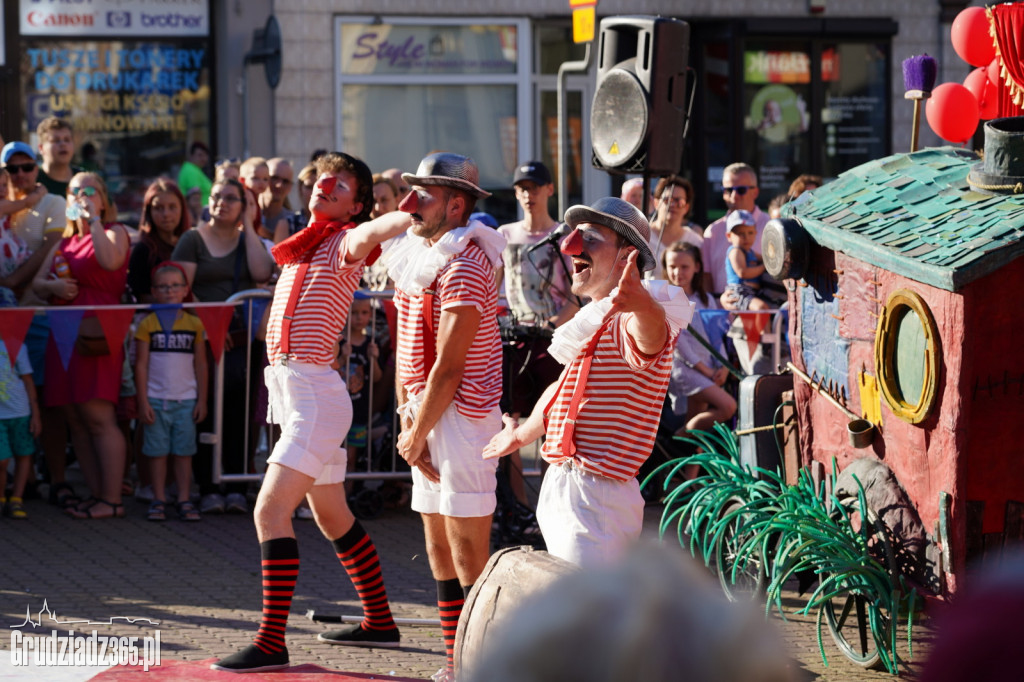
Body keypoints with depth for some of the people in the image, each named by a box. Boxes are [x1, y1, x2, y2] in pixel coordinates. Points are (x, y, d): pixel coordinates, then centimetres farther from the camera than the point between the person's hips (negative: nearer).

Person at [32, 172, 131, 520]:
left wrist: (93, 218, -14)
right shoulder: (65, 240, 21)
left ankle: (112, 500, -11)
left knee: (99, 418, -12)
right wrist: (53, 286, -5)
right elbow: (37, 281, 17)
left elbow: (110, 260, -21)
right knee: (76, 422, 6)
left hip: (97, 334, -7)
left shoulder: (114, 231, 2)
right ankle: (96, 494, 11)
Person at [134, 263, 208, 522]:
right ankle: (159, 500, 10)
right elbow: (141, 365, 0)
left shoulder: (194, 324, 5)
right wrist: (143, 401, -5)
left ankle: (184, 500, 10)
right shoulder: (148, 324, 0)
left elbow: (201, 365, 9)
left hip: (186, 400, 1)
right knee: (157, 452, 3)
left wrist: (202, 400, 6)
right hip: (156, 400, -1)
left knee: (184, 452, 4)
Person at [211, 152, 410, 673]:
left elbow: (369, 235, -29)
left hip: (315, 392, -9)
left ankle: (271, 643, -18)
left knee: (271, 510, -16)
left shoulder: (345, 240, -9)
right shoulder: (307, 243, 21)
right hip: (289, 388, 9)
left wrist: (414, 217, -47)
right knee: (332, 516, 19)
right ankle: (379, 621, 31)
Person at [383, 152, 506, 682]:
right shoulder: (414, 257, 13)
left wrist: (417, 434, -11)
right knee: (439, 550, 14)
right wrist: (409, 419, 2)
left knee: (468, 554, -8)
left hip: (462, 414, -10)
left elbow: (449, 367, -18)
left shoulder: (463, 266, -16)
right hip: (427, 414, 10)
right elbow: (408, 350, 12)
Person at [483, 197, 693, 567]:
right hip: (560, 489, 10)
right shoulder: (591, 321, 19)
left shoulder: (626, 324, -15)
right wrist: (521, 434, 51)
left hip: (598, 495, -10)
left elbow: (649, 336, -42)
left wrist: (642, 304, -65)